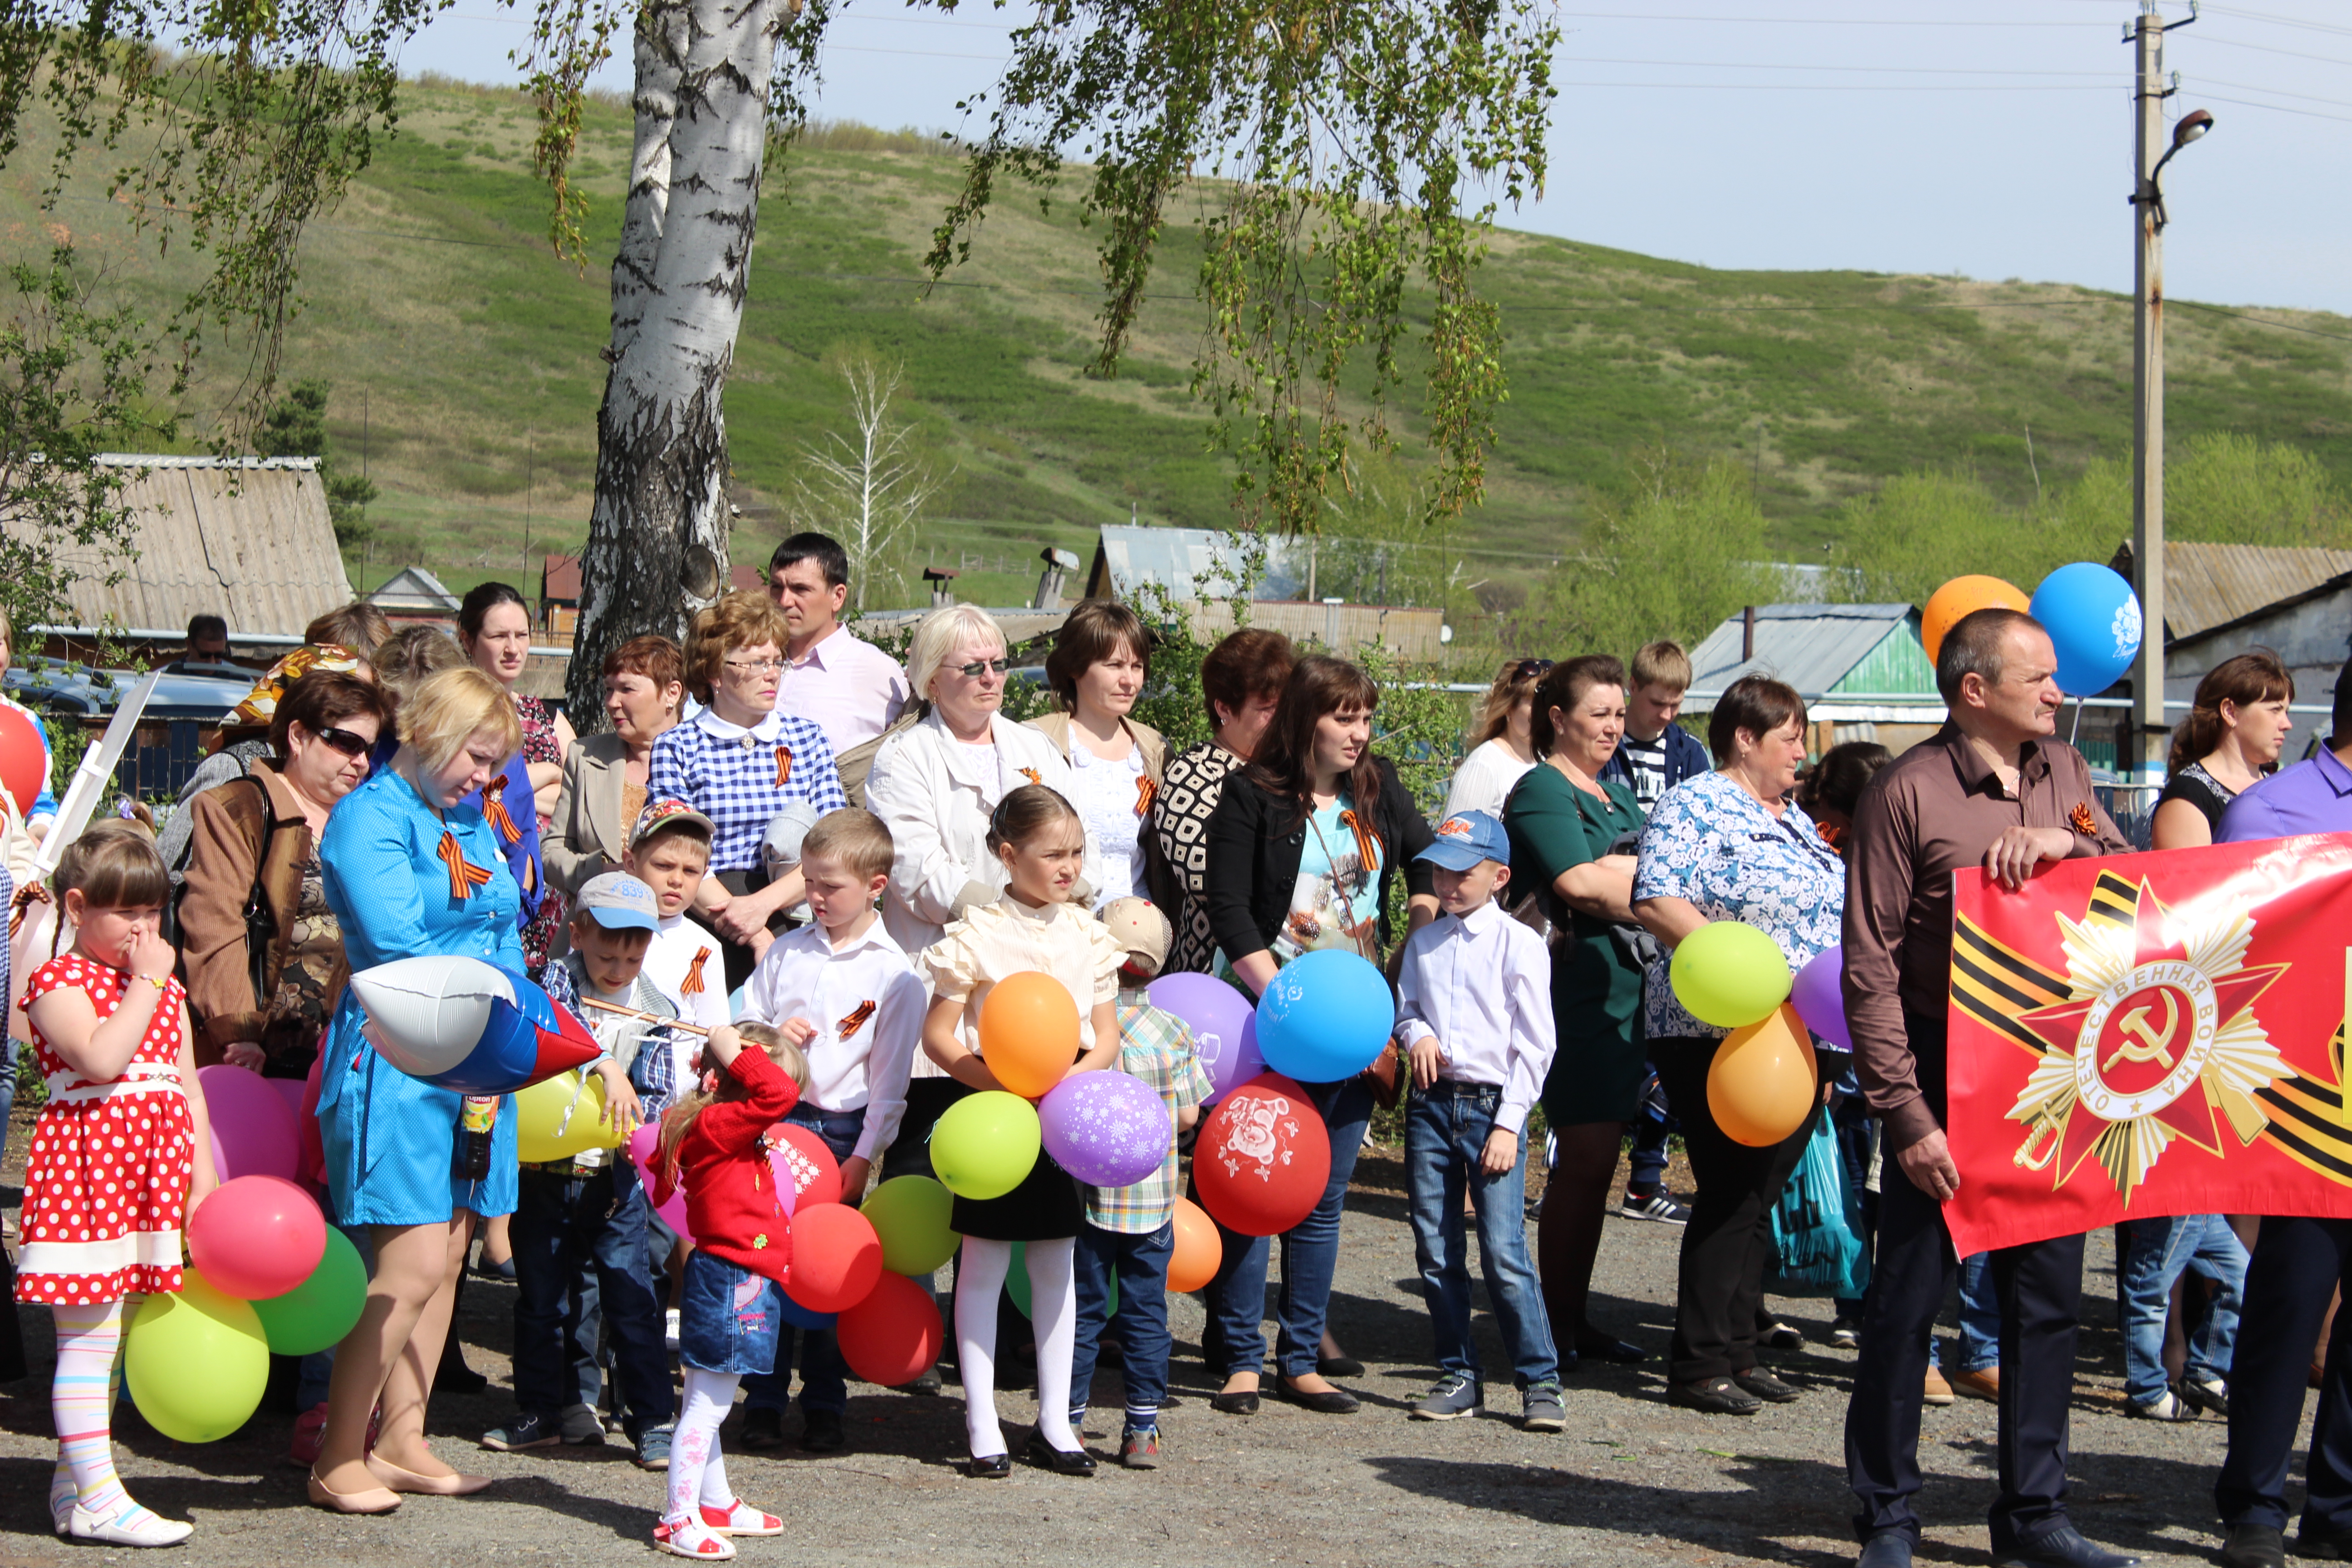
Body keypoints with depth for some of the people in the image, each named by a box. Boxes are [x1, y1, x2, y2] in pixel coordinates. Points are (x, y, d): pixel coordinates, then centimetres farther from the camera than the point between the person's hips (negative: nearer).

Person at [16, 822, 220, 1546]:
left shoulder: (166, 990, 17)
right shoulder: (58, 982, -7)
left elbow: (188, 1086, 17)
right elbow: (101, 1059, -23)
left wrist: (203, 1177, 10)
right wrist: (145, 983, -16)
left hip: (153, 1182, 8)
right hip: (87, 1168, -8)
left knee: (111, 1342, 12)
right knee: (88, 1339, -7)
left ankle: (72, 1485, 20)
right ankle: (97, 1499, -6)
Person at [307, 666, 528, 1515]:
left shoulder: (473, 824, 19)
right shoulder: (369, 817, -8)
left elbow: (507, 933, 17)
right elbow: (396, 943, -18)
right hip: (396, 1059, -8)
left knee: (447, 1259, 8)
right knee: (415, 1266, -12)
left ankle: (401, 1443, 15)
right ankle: (337, 1460, -4)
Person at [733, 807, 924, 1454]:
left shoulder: (893, 974, -3)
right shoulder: (787, 951, 8)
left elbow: (888, 1079, -3)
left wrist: (862, 1158, -7)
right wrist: (773, 1036, -7)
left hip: (842, 1129, -2)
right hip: (776, 1120, 2)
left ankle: (824, 1406, 15)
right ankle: (764, 1401, 8)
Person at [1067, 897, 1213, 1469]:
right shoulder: (1173, 1033, -6)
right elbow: (1188, 1116, -2)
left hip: (1085, 1199, -1)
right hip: (1152, 1201, 1)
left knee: (1080, 1312, 9)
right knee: (1146, 1314, 10)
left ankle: (1069, 1423, 13)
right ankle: (1142, 1429, 12)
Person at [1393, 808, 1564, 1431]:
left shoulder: (1519, 944, -2)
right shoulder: (1423, 944, 12)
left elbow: (1535, 1044, -3)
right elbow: (1405, 1008, 22)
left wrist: (1509, 1123, -9)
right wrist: (1415, 1033, -4)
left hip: (1493, 1106, -5)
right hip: (1431, 1103, 5)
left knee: (1504, 1252, -10)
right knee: (1435, 1251, 5)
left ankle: (1540, 1382, -2)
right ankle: (1459, 1376, 16)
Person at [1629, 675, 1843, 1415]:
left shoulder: (1795, 820, 20)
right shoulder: (1694, 807, -8)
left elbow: (1832, 914, 27)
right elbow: (1655, 902, -19)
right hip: (1719, 1038, -8)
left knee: (1762, 1195, 10)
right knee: (1732, 1195, -8)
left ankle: (1737, 1351, 17)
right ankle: (1699, 1367, -3)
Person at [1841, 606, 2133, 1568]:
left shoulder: (2063, 772, 9)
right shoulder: (1908, 792, -9)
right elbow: (1870, 968, -11)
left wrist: (2069, 841, -15)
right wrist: (1906, 1114, -16)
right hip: (1944, 1082, -5)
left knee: (2047, 1298, 9)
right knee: (1907, 1299, 0)